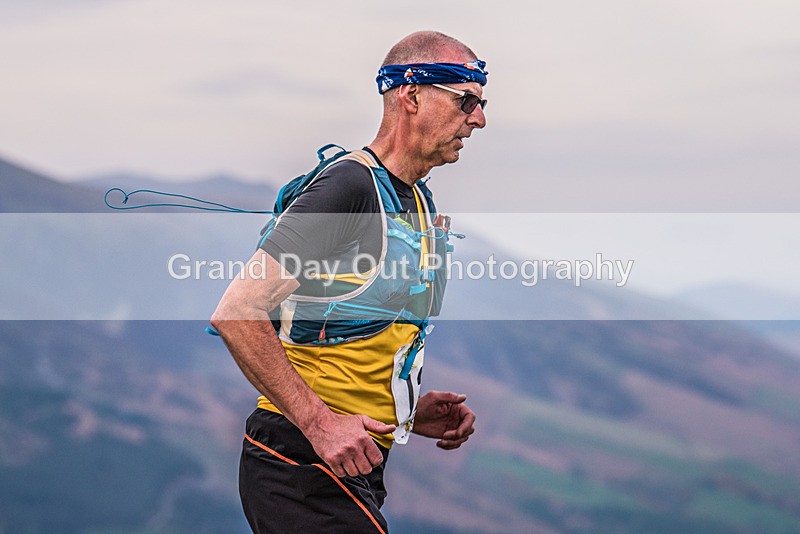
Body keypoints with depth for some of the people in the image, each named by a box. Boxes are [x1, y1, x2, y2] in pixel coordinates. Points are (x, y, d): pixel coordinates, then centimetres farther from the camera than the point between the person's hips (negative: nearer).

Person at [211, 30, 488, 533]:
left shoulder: (422, 204, 16)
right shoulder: (351, 186, -14)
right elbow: (236, 314, -21)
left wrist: (414, 410, 9)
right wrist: (320, 421, -22)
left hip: (356, 469, 9)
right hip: (305, 467, -9)